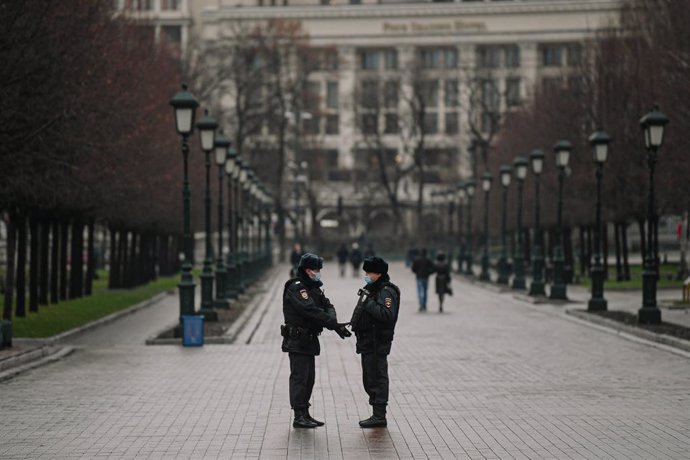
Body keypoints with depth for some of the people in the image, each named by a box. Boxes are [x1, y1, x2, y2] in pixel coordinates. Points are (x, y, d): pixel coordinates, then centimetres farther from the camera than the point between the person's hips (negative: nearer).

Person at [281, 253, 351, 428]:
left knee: (309, 378, 14)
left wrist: (334, 324, -18)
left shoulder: (314, 288, 14)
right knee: (299, 378, -7)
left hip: (309, 340, 9)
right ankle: (299, 417, -5)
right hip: (297, 341, -9)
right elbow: (311, 310, -26)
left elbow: (327, 306, 3)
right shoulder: (296, 288, -16)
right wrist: (334, 325, -27)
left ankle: (305, 414, 22)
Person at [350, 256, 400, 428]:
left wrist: (369, 302, -26)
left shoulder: (386, 291, -15)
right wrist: (355, 322, 12)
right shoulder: (372, 290, 17)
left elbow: (387, 315, -30)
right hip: (368, 342, 11)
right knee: (370, 379, 15)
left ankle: (379, 416, -2)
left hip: (377, 344, -11)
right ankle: (377, 414, 22)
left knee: (377, 378, -7)